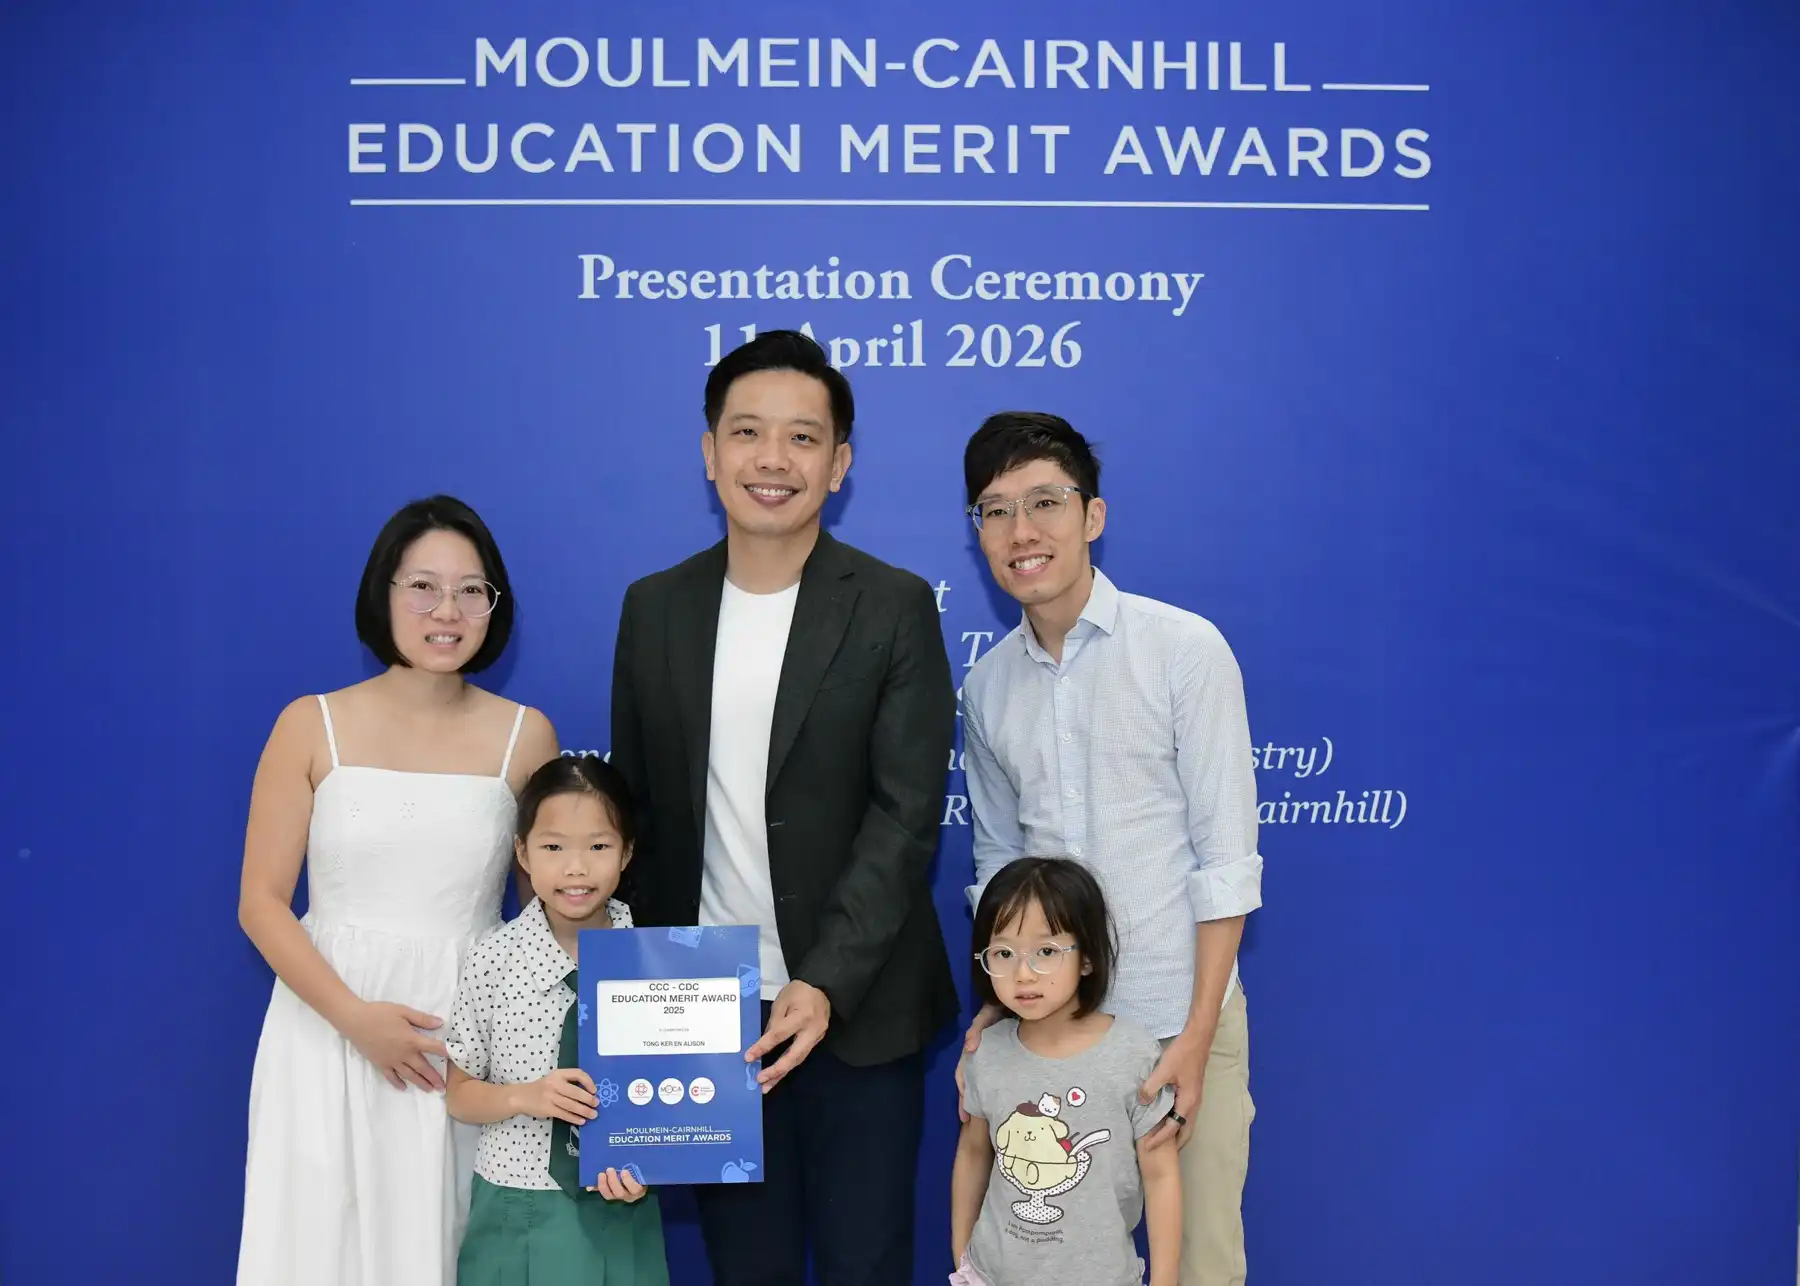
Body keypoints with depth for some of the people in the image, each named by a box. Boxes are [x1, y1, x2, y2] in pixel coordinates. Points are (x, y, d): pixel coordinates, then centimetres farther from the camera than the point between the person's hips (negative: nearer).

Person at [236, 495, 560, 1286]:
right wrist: (354, 1016, -14)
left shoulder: (524, 736, 1)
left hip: (470, 1038, 0)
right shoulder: (312, 727, -1)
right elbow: (261, 904, -2)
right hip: (329, 1029, 0)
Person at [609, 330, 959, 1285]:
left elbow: (906, 814, -11)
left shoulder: (895, 609, -6)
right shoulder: (654, 608, 5)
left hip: (854, 1009, -3)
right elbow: (634, 807, 8)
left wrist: (826, 983, -20)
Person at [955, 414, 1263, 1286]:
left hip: (1181, 1018, -3)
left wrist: (1196, 1035, -12)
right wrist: (999, 1001, 6)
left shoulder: (1187, 650, -8)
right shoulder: (986, 685, 5)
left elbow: (1226, 858, -9)